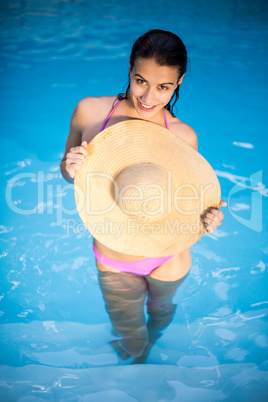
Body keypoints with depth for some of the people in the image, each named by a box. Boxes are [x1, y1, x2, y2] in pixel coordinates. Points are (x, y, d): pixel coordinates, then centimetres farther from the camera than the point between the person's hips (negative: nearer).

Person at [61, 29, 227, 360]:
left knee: (161, 309, 33)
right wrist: (71, 168, -26)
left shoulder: (183, 136, -18)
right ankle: (134, 352, 63)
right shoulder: (90, 110, -17)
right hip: (113, 262, 0)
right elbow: (67, 172, -2)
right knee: (131, 339, 22)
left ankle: (150, 340, 72)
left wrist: (207, 217, -27)